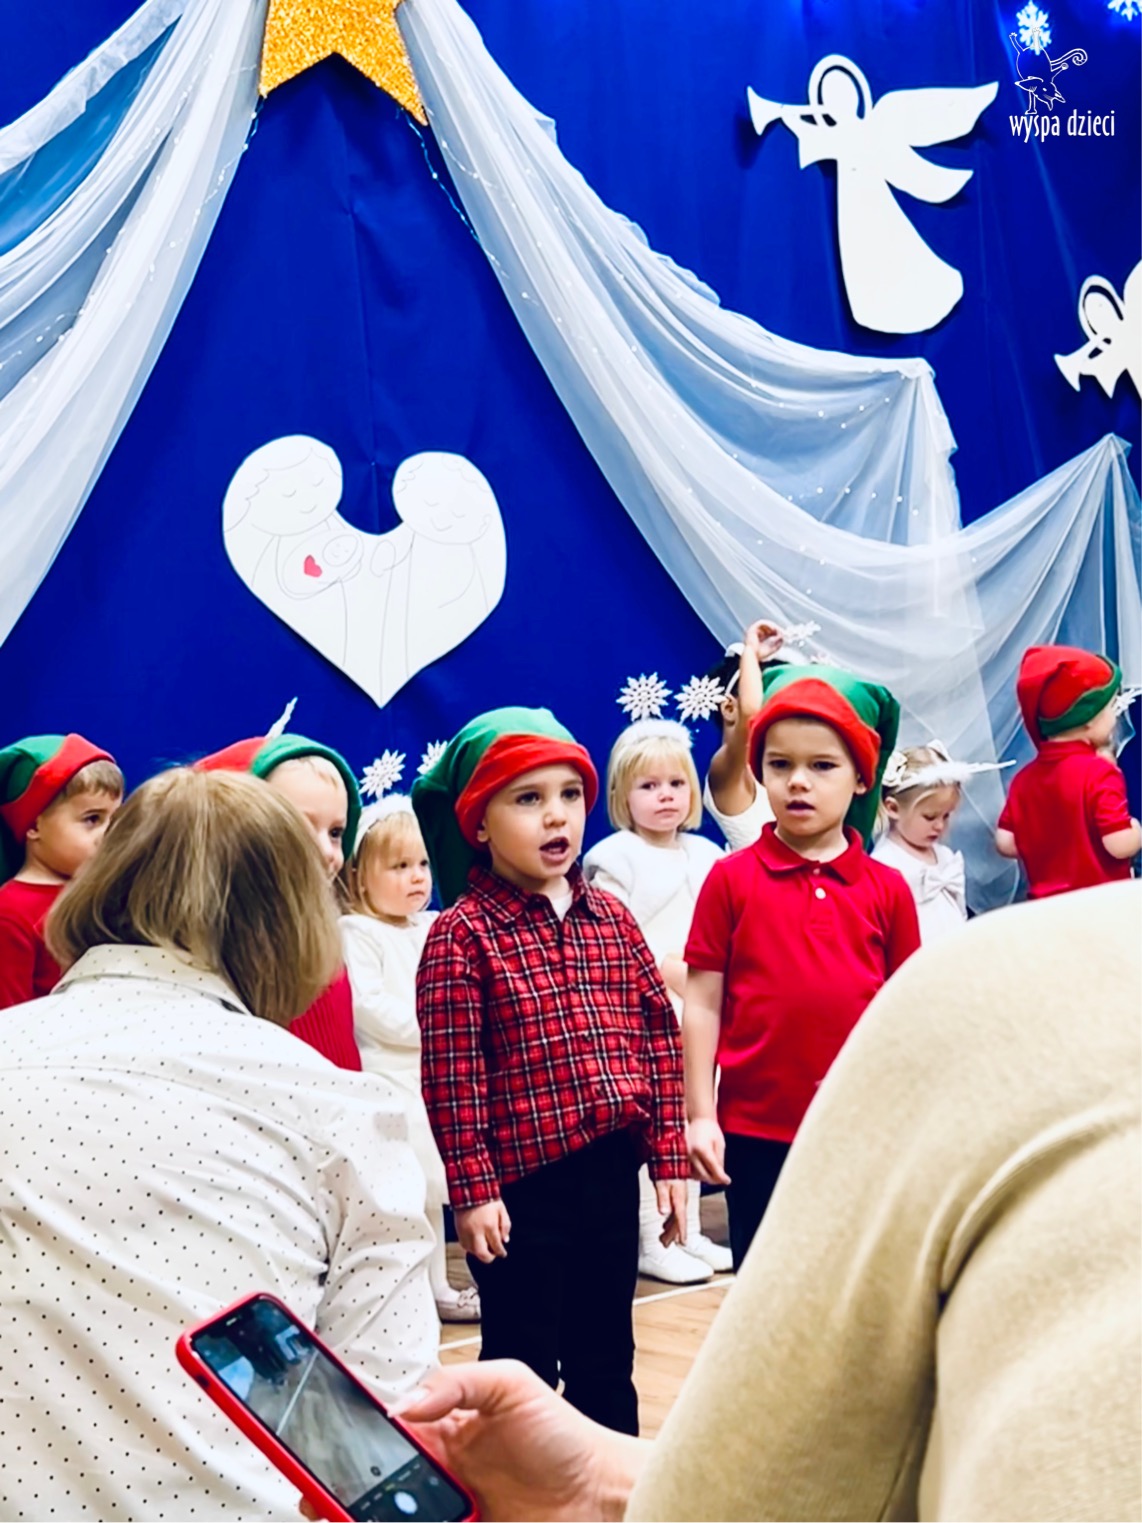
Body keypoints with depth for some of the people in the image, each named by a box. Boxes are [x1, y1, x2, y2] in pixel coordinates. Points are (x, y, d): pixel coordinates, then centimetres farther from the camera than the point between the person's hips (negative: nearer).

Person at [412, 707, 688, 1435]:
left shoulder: (611, 916, 7)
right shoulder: (463, 932, -9)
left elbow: (660, 1034, 9)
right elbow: (452, 1075, -12)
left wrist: (669, 1156, 5)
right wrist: (471, 1189, -13)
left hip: (614, 1174, 5)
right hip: (523, 1182, -5)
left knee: (606, 1359, 18)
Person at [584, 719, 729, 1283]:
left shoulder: (707, 856, 13)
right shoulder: (614, 857, -5)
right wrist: (668, 969, -18)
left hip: (697, 1013, 6)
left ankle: (689, 1233, 23)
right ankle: (651, 1243, 3)